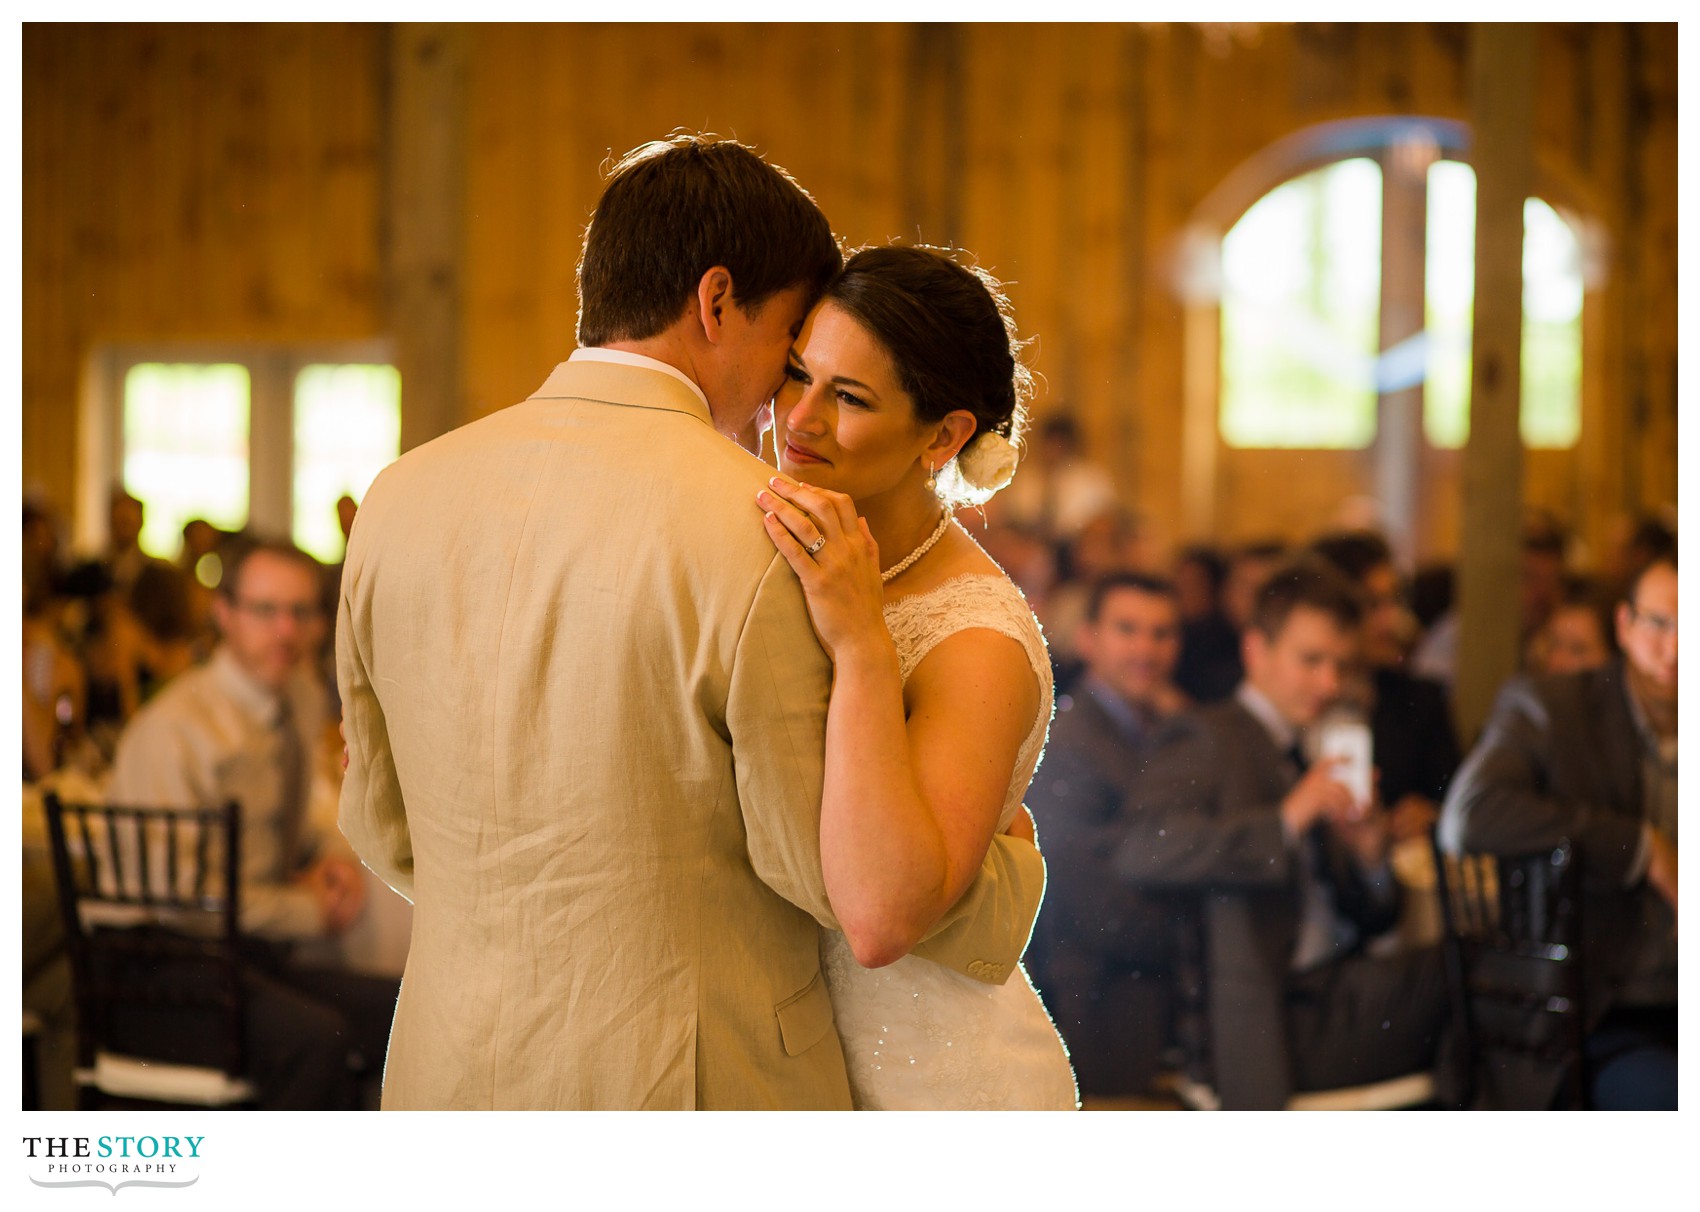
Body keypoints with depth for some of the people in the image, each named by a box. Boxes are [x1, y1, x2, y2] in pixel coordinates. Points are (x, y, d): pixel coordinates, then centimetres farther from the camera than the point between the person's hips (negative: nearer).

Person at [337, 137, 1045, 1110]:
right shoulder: (759, 532, -16)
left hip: (453, 1074, 6)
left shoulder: (401, 498, 2)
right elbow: (826, 863, -10)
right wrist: (1012, 877, 9)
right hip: (695, 1099, -5)